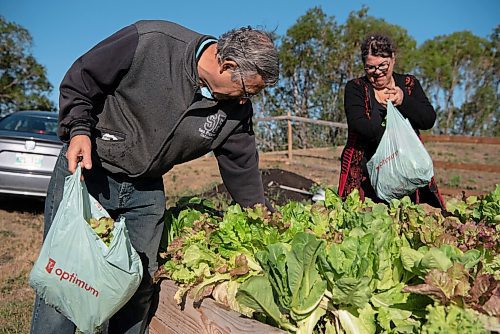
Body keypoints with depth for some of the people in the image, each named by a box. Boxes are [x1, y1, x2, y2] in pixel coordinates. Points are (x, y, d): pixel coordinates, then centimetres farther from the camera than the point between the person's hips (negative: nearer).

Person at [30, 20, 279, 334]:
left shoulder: (236, 109, -7)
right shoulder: (149, 42, -20)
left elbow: (244, 170, 2)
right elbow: (78, 81, -8)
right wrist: (79, 130, -21)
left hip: (146, 192, 4)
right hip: (85, 169, -3)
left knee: (140, 287, 6)